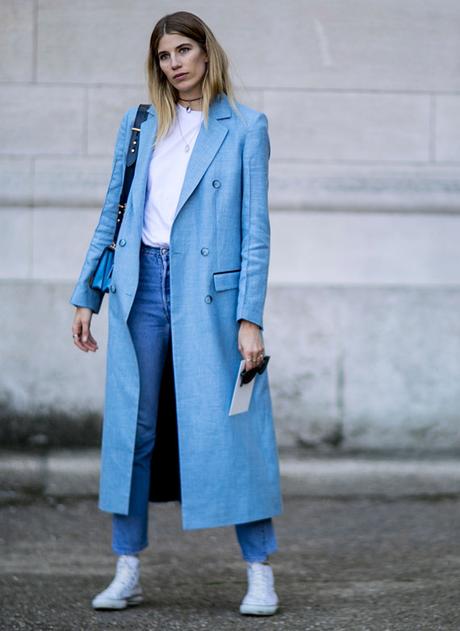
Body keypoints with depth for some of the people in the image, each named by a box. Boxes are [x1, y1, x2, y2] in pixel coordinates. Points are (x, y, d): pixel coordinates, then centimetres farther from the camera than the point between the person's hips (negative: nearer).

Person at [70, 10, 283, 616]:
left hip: (209, 292, -3)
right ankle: (128, 572, 12)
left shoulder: (245, 127, 1)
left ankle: (261, 573, 3)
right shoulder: (138, 125, 11)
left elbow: (255, 227, -3)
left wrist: (250, 318, -9)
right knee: (131, 427, 4)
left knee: (227, 427, -4)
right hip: (142, 289, 4)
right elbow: (112, 213, 15)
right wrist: (86, 297, 10)